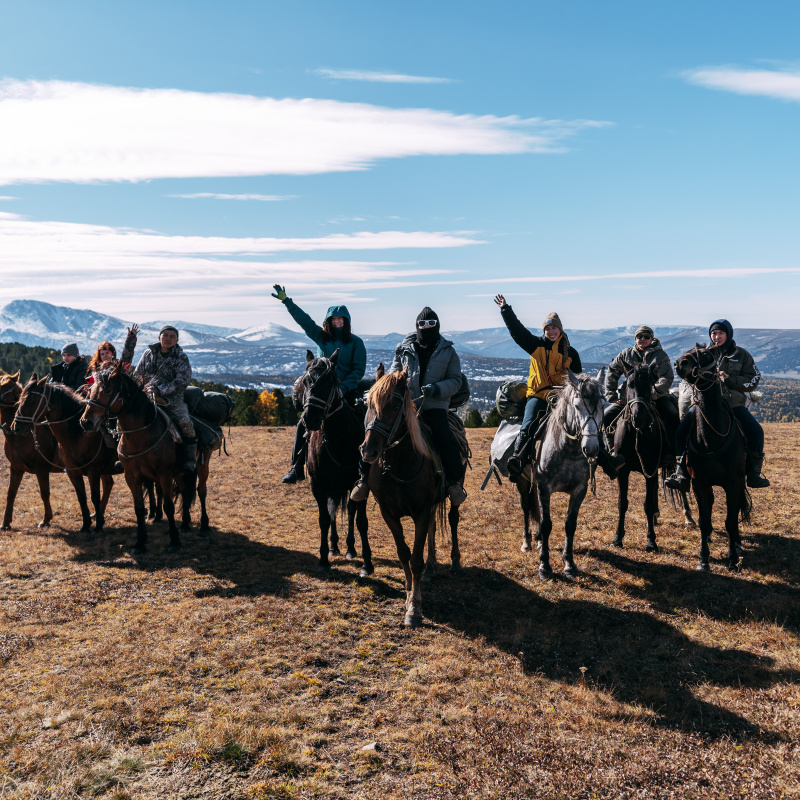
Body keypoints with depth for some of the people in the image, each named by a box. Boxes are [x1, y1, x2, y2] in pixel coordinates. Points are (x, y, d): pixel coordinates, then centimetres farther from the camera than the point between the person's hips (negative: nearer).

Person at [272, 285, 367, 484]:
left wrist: (343, 387, -16)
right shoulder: (321, 337, 8)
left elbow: (359, 370, -5)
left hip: (345, 393, -3)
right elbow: (303, 319, 4)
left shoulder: (355, 342, 0)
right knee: (303, 426, -4)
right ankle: (297, 468, 4)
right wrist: (286, 300, -3)